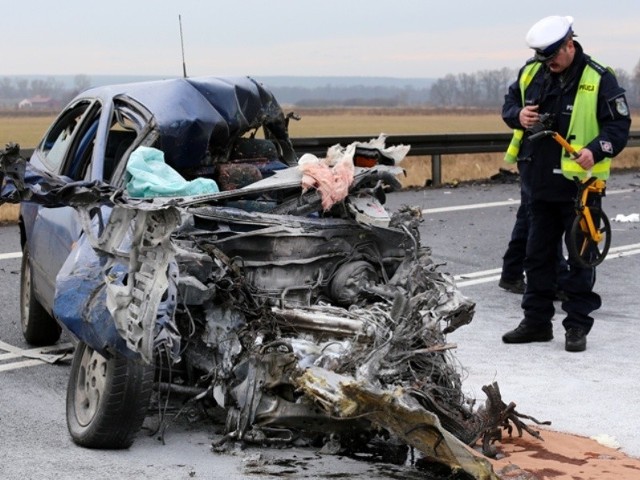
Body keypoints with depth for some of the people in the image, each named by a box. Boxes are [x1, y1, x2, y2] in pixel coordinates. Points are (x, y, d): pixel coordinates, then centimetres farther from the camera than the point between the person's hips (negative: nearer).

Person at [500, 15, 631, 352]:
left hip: (579, 185, -5)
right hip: (539, 184, 5)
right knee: (538, 255, 13)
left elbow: (619, 126, -10)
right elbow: (510, 102, 17)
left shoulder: (599, 79, -10)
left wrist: (596, 150, -27)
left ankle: (577, 325, 12)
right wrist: (518, 115, -6)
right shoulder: (531, 72, 5)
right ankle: (536, 321, 24)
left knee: (580, 258, 3)